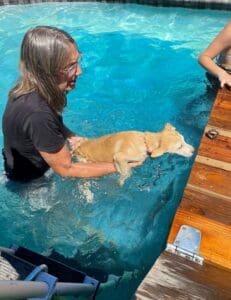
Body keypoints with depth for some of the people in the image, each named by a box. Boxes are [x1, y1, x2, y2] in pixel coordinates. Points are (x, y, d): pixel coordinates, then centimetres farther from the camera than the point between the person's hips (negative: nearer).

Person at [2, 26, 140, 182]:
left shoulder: (33, 86, -14)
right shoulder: (37, 114, -40)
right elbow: (67, 169, -28)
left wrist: (70, 137, -7)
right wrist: (118, 166, -21)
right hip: (32, 180, -6)